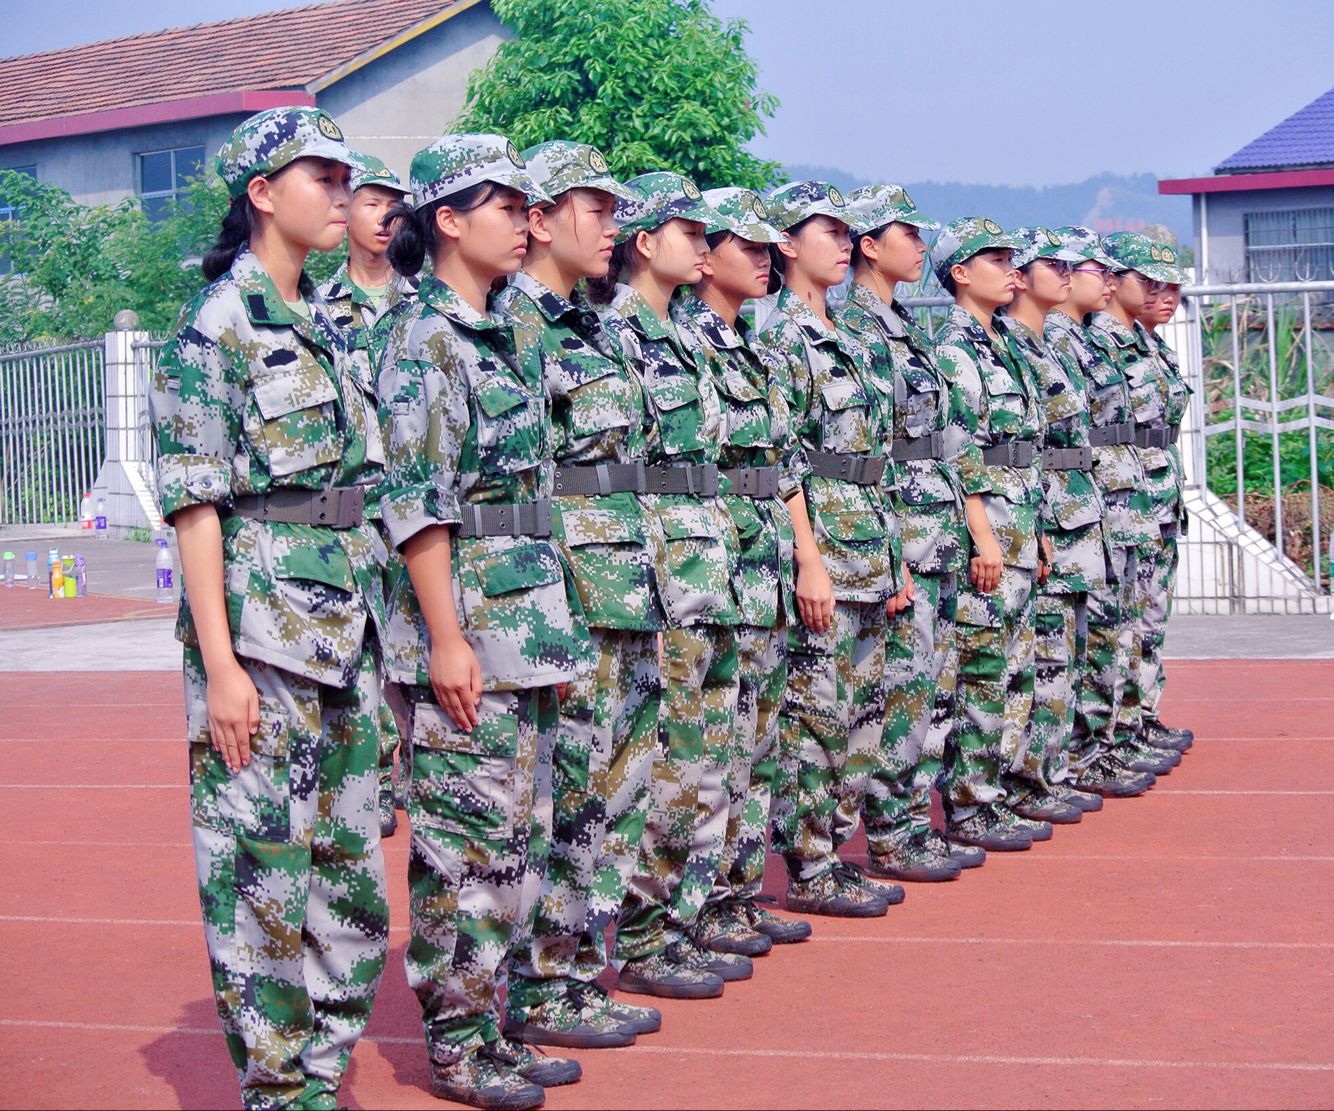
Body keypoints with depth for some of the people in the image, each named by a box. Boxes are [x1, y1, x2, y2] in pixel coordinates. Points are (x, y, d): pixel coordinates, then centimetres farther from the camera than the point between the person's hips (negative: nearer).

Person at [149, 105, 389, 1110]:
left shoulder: (326, 327, 16)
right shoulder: (216, 327, -7)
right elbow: (194, 500, -12)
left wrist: (371, 615, 16)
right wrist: (219, 663, -17)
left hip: (347, 619, 8)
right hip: (263, 624, -8)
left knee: (350, 857, 11)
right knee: (264, 859, -2)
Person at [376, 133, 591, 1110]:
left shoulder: (497, 336, 16)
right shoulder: (425, 339, -11)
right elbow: (417, 502, -17)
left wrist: (550, 619, 18)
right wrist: (447, 638, -20)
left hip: (526, 619, 9)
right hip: (465, 625, -9)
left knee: (517, 835, 12)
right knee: (467, 841, -3)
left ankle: (488, 1024, 21)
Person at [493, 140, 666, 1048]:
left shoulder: (591, 328, 18)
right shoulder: (511, 326, -11)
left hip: (628, 600, 9)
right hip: (569, 603, -9)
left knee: (617, 794, 13)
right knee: (565, 798, -3)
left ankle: (582, 966, 22)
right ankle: (542, 994, 7)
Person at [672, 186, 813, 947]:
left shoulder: (751, 348, 17)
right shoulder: (683, 342, -11)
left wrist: (796, 561, 18)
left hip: (769, 576, 9)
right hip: (720, 575, -9)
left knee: (759, 745, 13)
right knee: (722, 746, -4)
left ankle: (745, 894, 22)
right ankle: (707, 908, 5)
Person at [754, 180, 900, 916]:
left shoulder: (843, 340, 18)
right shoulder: (780, 337, -10)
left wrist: (887, 555, 18)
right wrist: (808, 560, -21)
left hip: (866, 554, 9)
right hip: (822, 553, -9)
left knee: (860, 711, 12)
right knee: (815, 714, -4)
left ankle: (835, 857, 20)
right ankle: (809, 873, 3)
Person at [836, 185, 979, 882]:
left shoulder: (905, 329, 18)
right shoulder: (851, 328, -11)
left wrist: (959, 531, 19)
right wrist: (887, 548, -19)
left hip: (940, 530, 9)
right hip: (899, 530, -9)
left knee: (935, 681, 11)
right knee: (901, 685, -6)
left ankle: (915, 823, 18)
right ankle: (888, 839, 1)